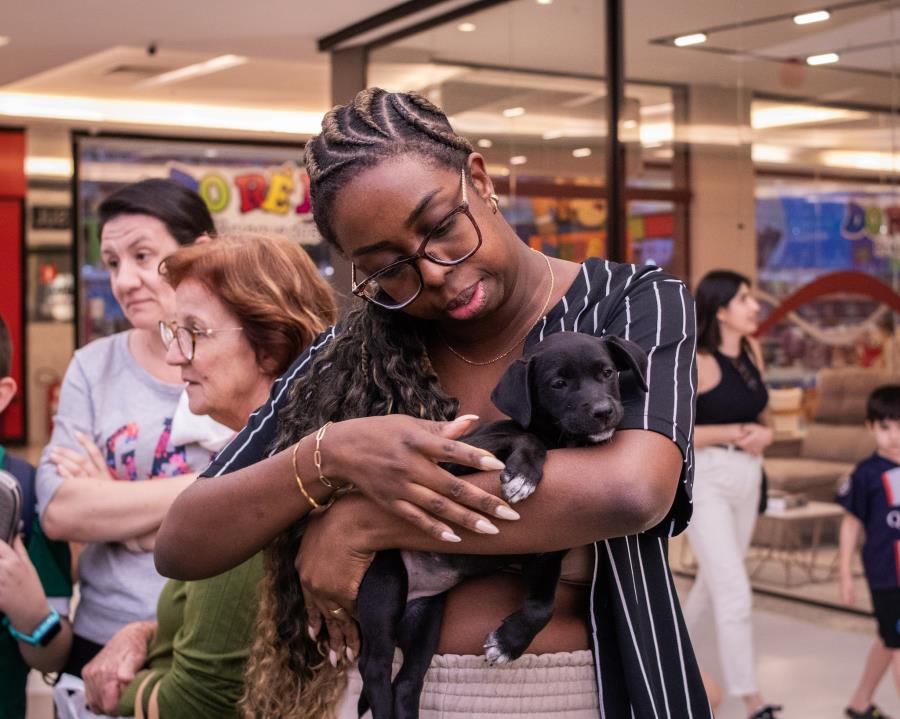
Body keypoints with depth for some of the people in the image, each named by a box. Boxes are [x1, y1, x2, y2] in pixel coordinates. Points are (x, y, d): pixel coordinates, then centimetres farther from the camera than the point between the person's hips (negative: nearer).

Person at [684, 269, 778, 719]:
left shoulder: (751, 350, 6)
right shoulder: (695, 362, -16)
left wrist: (764, 434, -9)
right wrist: (739, 433, -18)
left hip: (745, 478, 8)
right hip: (704, 480, -8)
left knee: (713, 583, 19)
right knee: (735, 593, -11)